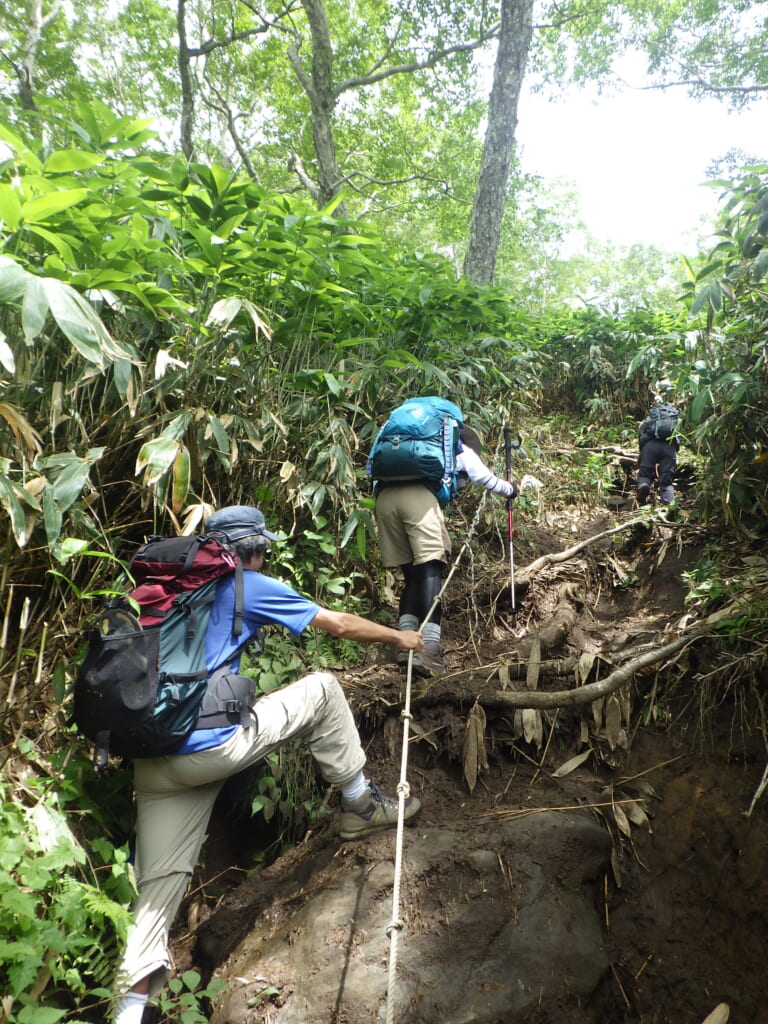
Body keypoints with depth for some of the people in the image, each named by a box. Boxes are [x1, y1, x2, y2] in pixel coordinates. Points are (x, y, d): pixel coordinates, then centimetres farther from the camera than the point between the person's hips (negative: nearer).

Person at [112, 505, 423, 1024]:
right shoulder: (247, 586, -3)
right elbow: (339, 624, 5)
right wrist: (400, 636, 20)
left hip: (151, 762, 7)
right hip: (210, 746, -7)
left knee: (161, 879, 14)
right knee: (322, 688, 7)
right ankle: (361, 805, 19)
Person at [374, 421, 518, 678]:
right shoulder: (462, 450, 26)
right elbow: (486, 478, 32)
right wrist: (510, 489, 50)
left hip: (384, 496, 6)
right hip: (418, 495, -6)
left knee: (412, 573, 10)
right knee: (430, 569, -12)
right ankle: (429, 648, -26)